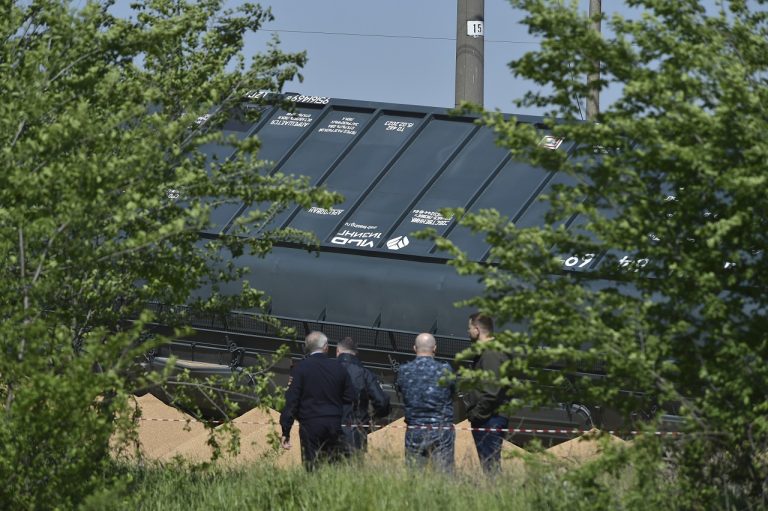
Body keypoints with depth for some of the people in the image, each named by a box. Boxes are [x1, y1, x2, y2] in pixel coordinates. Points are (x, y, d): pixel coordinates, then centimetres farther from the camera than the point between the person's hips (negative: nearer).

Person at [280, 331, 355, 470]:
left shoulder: (301, 368, -3)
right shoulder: (338, 368, 6)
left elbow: (292, 400, -6)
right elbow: (350, 398, 9)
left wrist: (286, 432, -5)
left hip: (310, 425, -3)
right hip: (335, 425, 3)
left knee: (312, 468, -3)